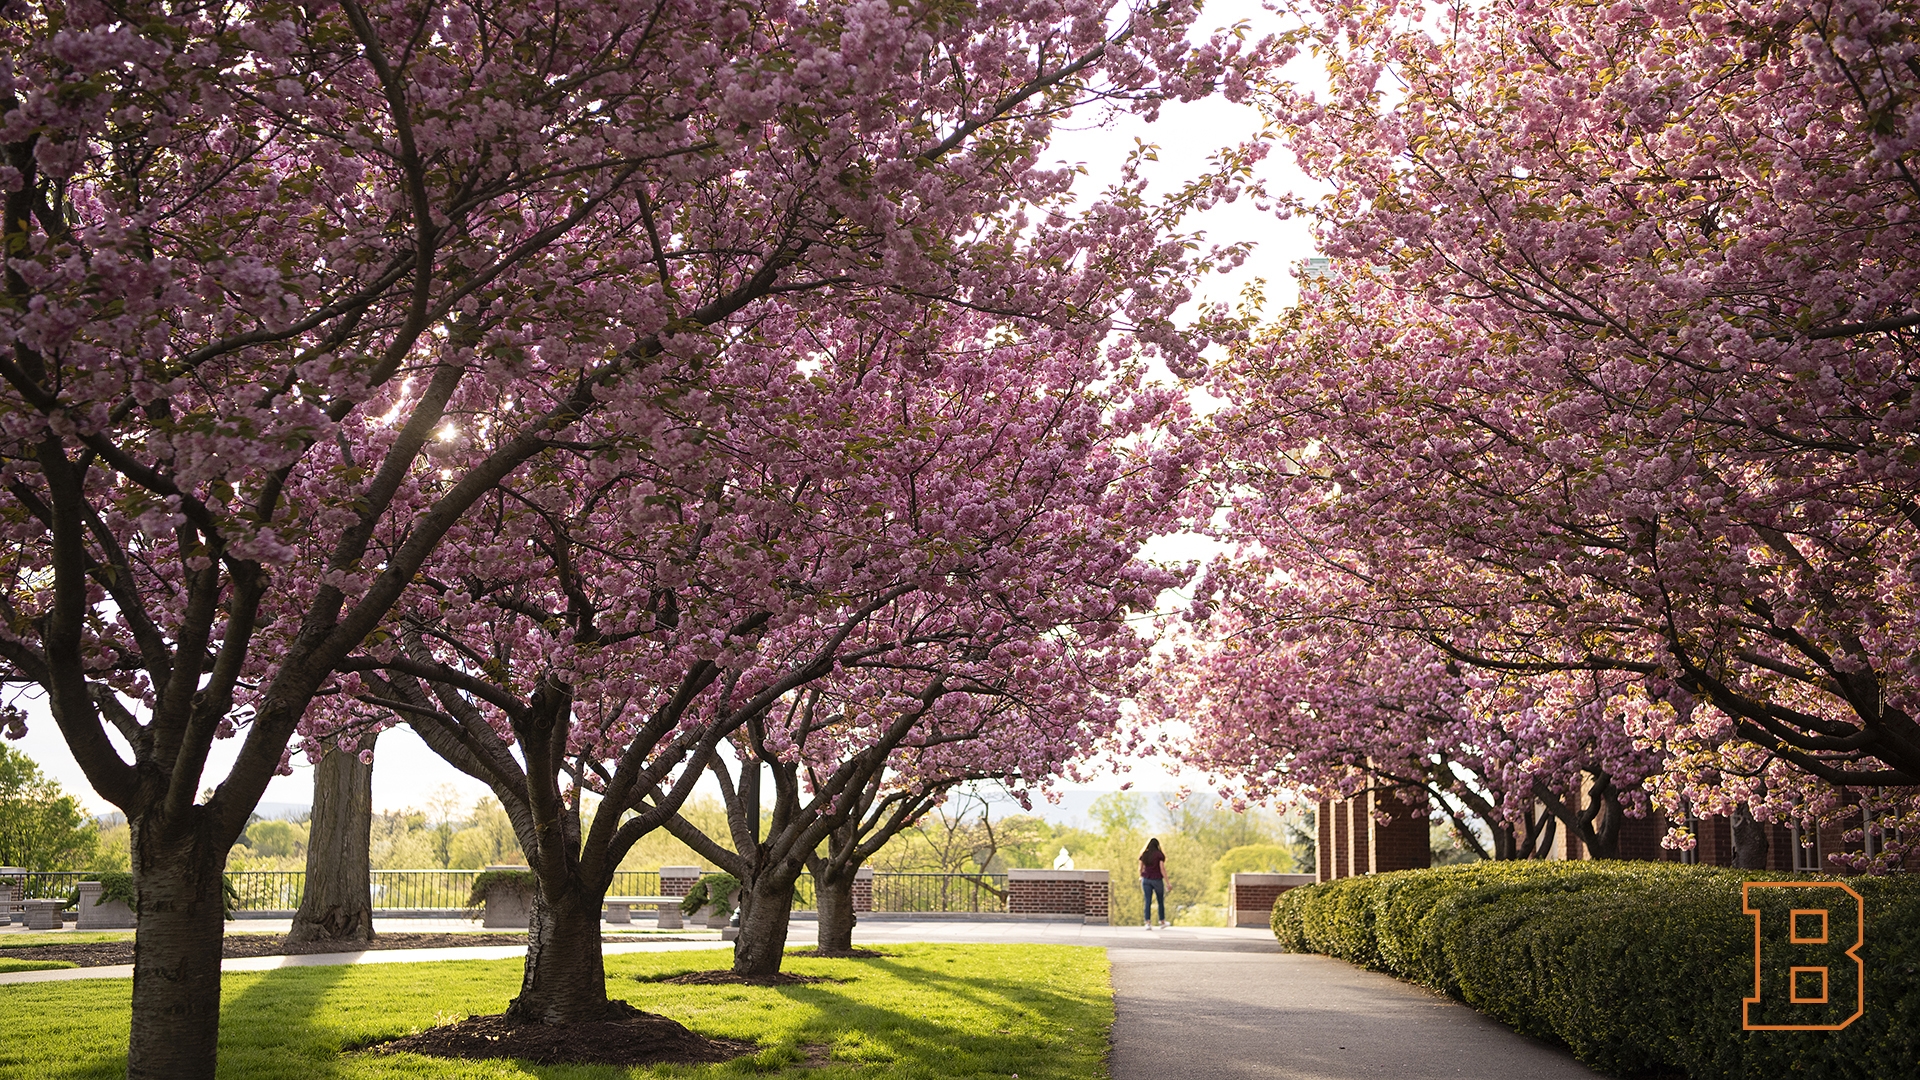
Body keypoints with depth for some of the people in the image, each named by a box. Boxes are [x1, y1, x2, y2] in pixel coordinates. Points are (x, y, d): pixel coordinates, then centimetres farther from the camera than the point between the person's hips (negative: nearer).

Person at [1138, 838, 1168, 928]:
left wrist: (1141, 877, 33)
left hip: (1146, 880, 2)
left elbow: (1140, 868, 12)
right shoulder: (1160, 855, -6)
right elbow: (1162, 869, -11)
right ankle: (1162, 922, 28)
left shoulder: (1144, 855, 4)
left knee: (1147, 902, -1)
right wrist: (1167, 883, -8)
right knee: (1161, 901, 16)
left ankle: (1148, 923, -12)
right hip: (1157, 880, -2)